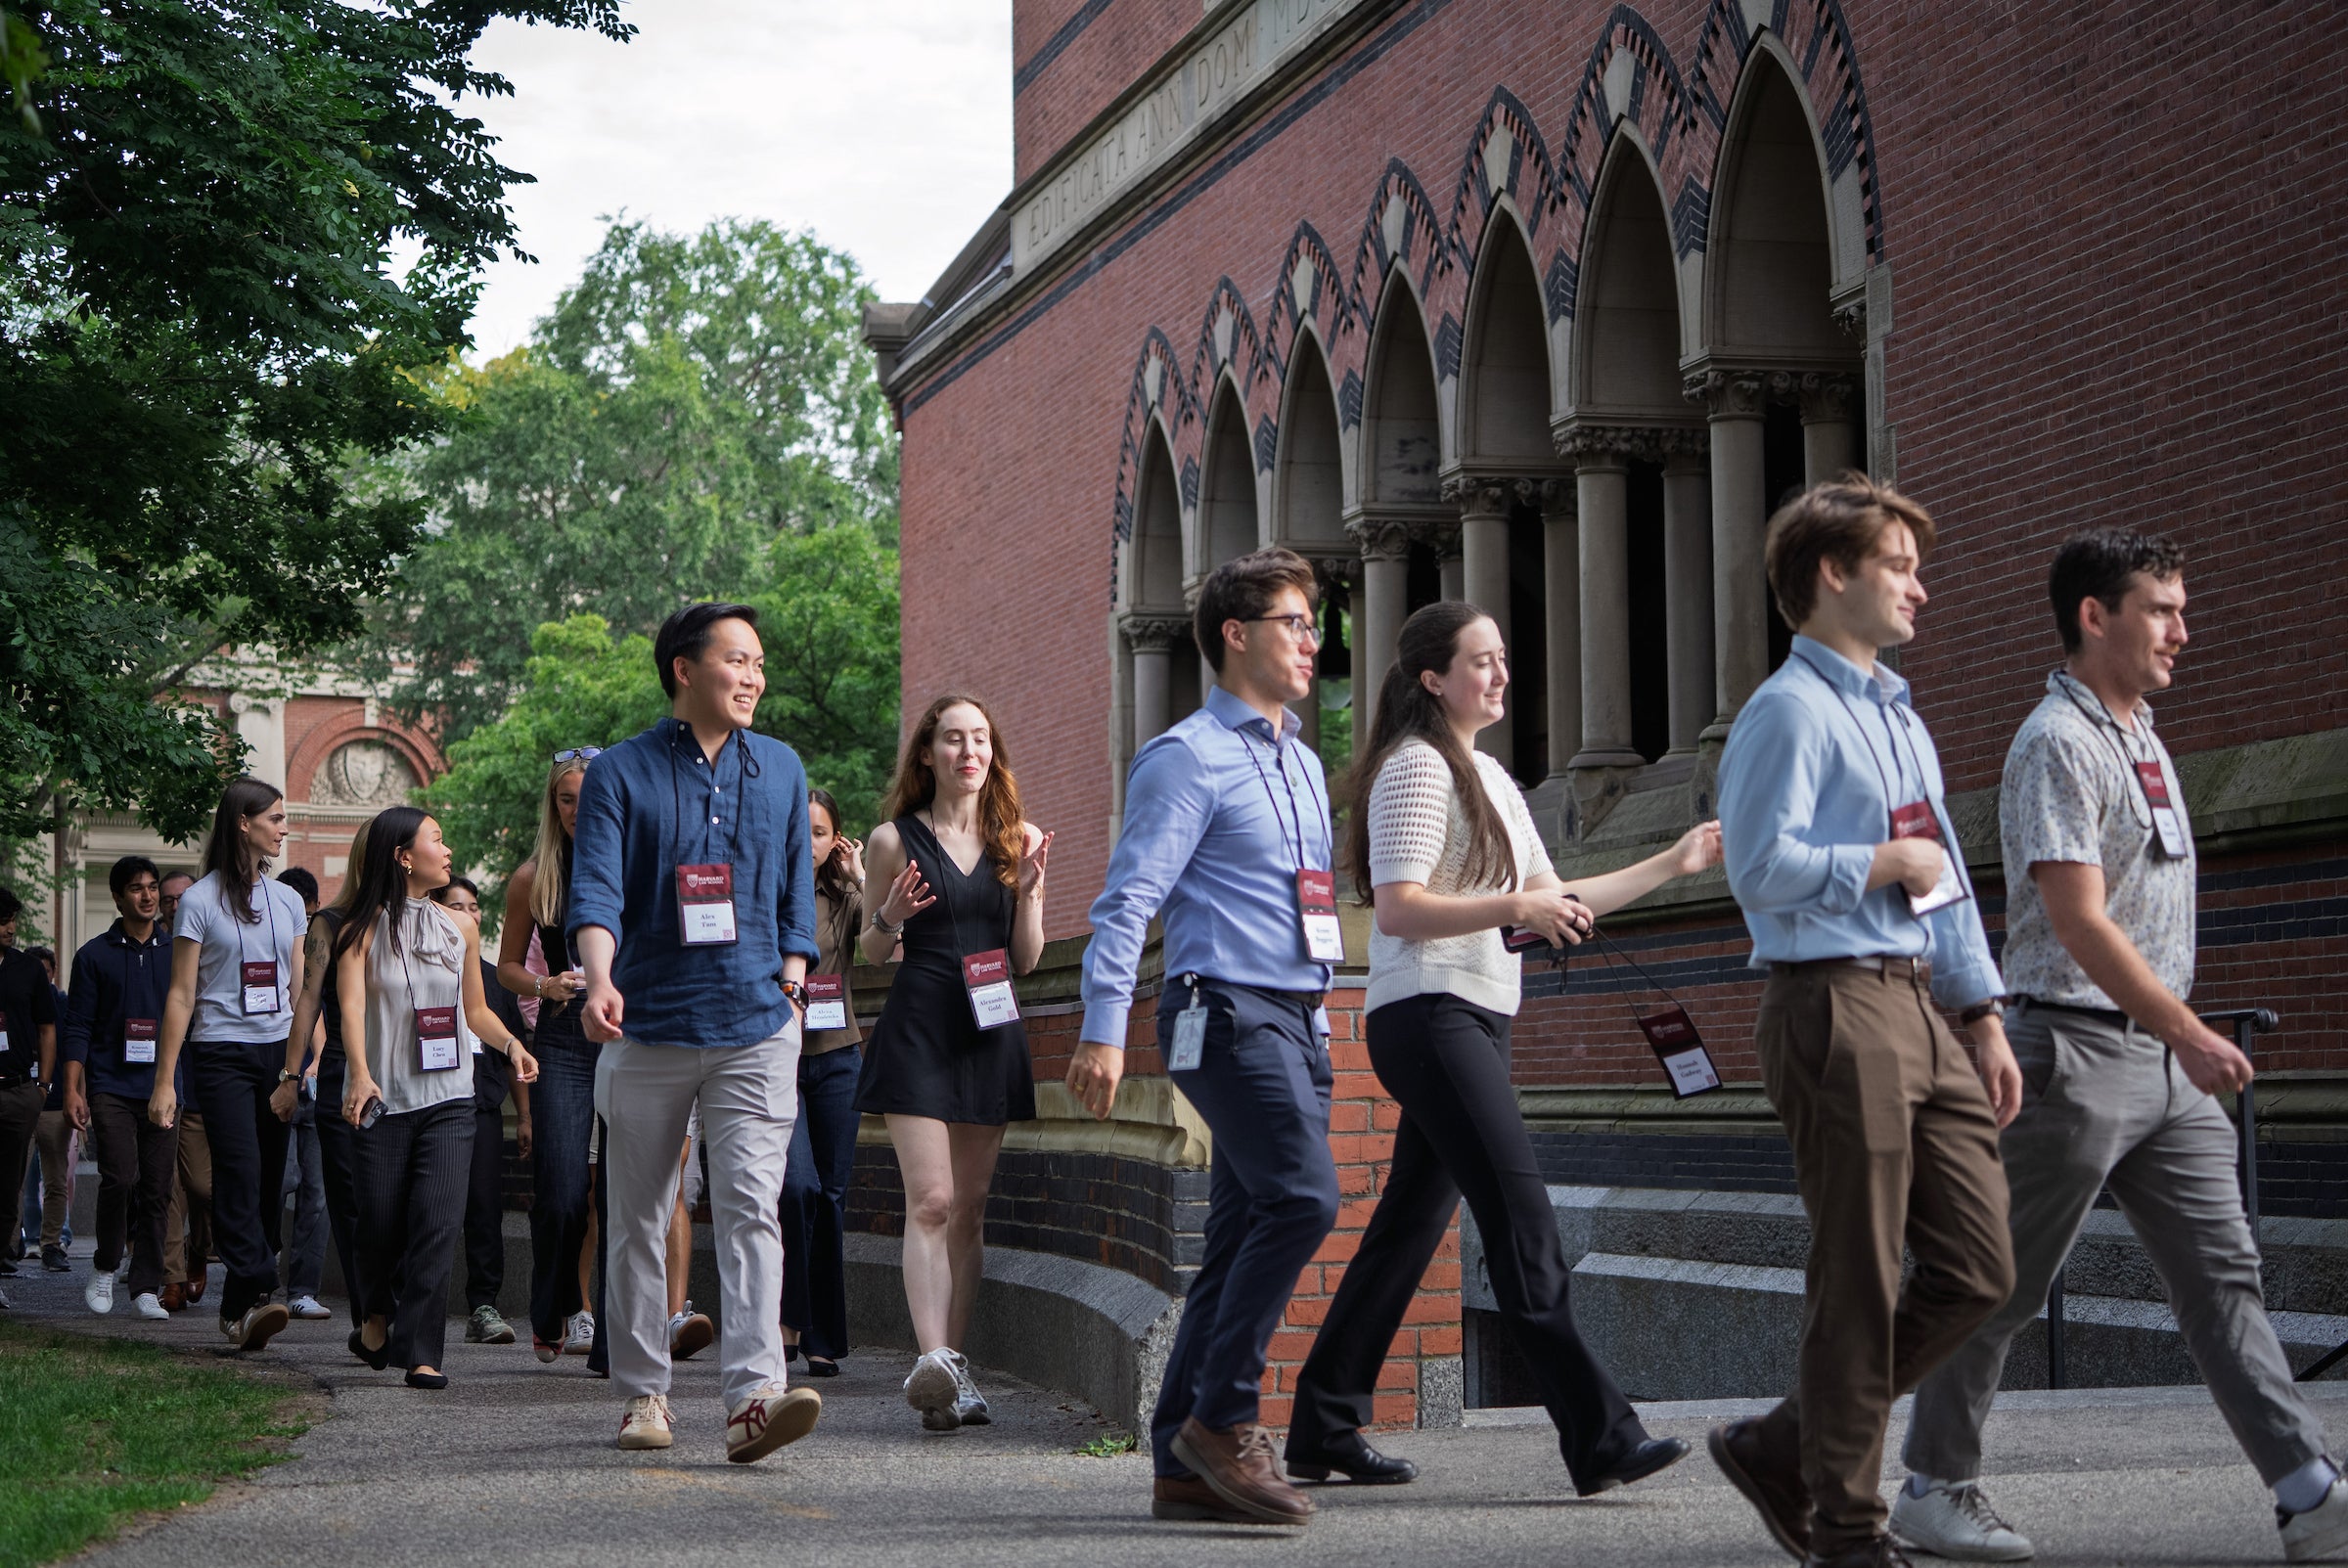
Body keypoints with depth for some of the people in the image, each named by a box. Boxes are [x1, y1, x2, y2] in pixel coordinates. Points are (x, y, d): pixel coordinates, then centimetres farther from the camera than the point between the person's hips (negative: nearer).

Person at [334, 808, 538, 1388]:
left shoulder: (460, 928, 14)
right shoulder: (363, 931, 1)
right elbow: (351, 1007, -14)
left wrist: (511, 1043, 2)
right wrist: (360, 1075, -30)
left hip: (448, 1100, 2)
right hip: (383, 1099, -2)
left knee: (438, 1221, -12)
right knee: (381, 1223, 5)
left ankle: (421, 1352, -10)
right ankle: (378, 1317, 35)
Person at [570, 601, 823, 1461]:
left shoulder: (781, 768, 12)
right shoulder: (620, 772, 0)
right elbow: (596, 889, -11)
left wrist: (790, 980, 11)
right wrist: (600, 981, -28)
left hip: (757, 1029, 1)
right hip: (648, 1028, -1)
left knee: (751, 1207, -12)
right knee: (637, 1220, 8)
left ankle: (753, 1396, -20)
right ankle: (644, 1393, 20)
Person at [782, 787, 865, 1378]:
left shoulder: (845, 900, 11)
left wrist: (861, 879, -6)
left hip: (837, 1057, 3)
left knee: (831, 1195, 3)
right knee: (798, 1185, -18)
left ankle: (822, 1339, 10)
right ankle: (784, 1317, -1)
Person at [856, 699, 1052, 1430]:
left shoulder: (1018, 840, 9)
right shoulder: (895, 840, 2)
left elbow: (1027, 958, 8)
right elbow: (871, 951, 10)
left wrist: (1027, 891, -8)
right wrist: (891, 918, -12)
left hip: (990, 1032, 3)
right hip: (918, 1027, -3)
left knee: (970, 1205, 5)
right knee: (930, 1200, -13)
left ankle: (952, 1365, 8)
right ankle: (933, 1360, -21)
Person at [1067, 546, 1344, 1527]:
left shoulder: (1303, 765, 22)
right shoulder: (1189, 758, -5)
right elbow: (1130, 897, -12)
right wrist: (1104, 1027, -20)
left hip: (1297, 1021, 9)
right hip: (1227, 1011, -9)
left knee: (1242, 1239, 6)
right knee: (1303, 1196, -22)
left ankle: (1185, 1464, 8)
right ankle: (1220, 1418, -12)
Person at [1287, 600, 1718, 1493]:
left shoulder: (1488, 776, 22)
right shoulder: (1415, 767, -7)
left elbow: (1553, 903, 22)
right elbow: (1398, 908, -16)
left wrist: (1674, 864, 19)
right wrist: (1516, 907, -22)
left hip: (1476, 1019, 10)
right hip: (1428, 1015, -10)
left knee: (1411, 1225, 8)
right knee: (1523, 1219, -15)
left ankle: (1324, 1431, 13)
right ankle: (1599, 1440, -19)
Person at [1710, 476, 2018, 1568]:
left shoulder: (1899, 717, 22)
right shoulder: (1789, 712, -8)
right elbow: (1763, 866, -20)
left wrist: (1985, 1019, 18)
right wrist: (1889, 861, -8)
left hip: (1916, 1010, 9)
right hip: (1835, 1010, -9)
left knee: (1977, 1270, 7)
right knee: (1861, 1283, -3)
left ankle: (1785, 1449, 18)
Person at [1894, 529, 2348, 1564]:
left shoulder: (2140, 736, 17)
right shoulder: (2058, 744, -13)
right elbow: (2079, 920, -21)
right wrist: (2188, 1032, -25)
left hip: (2160, 1053, 9)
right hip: (2076, 1050, -9)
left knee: (2222, 1273, 3)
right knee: (2005, 1285, 0)